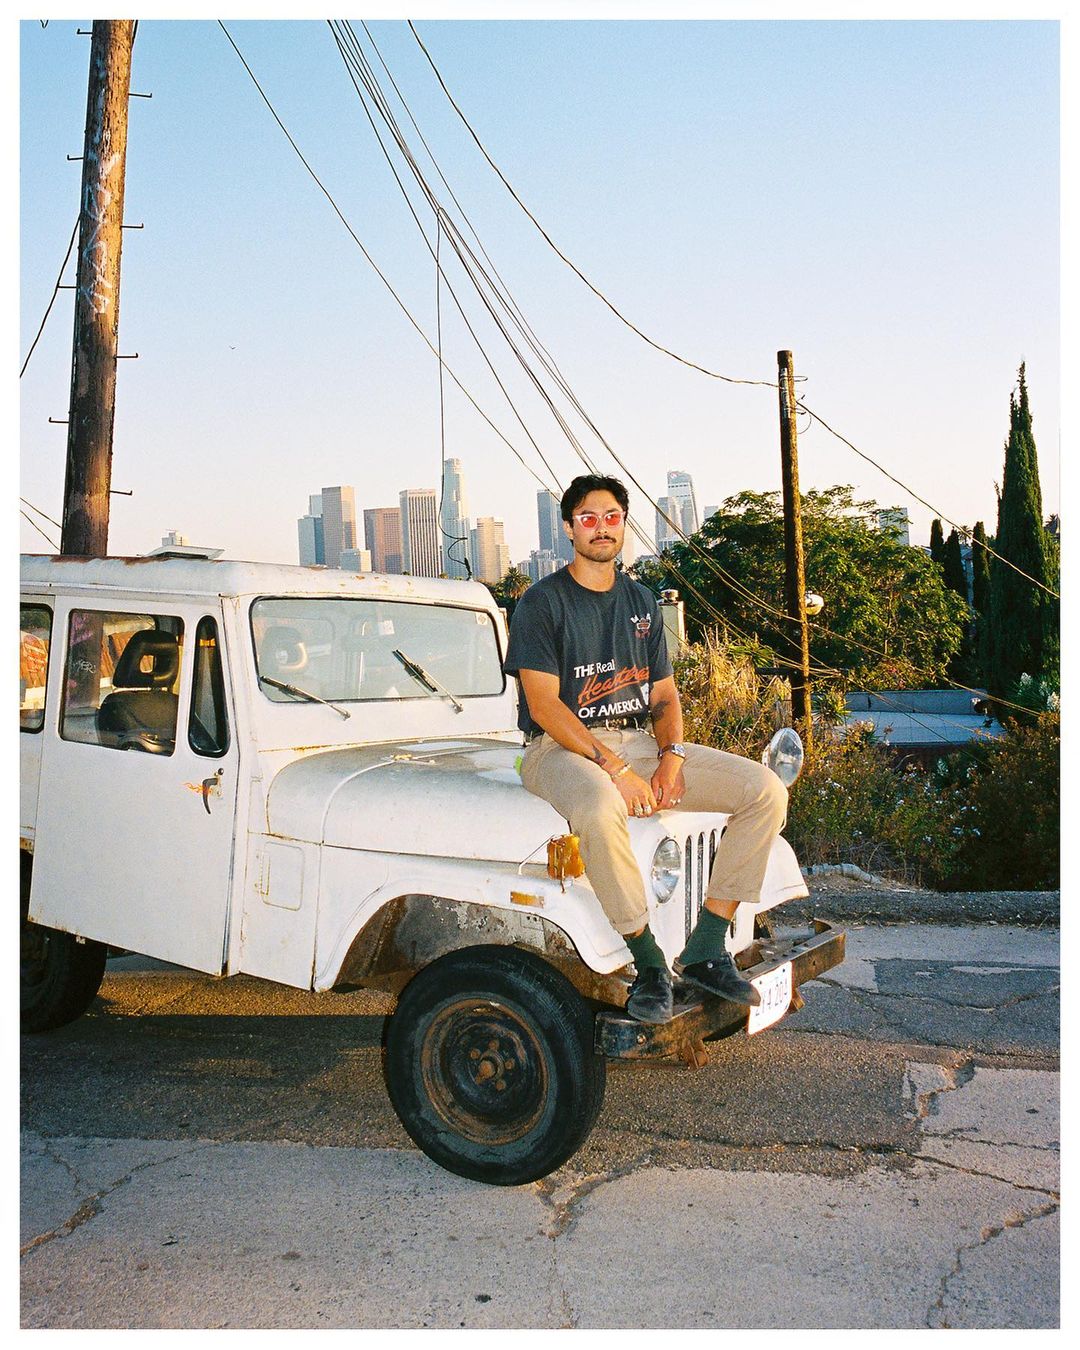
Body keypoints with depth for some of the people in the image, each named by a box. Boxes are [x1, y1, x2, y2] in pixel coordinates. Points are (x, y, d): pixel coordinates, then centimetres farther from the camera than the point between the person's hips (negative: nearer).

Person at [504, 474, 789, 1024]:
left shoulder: (641, 601, 16)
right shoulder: (541, 602, -3)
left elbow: (664, 695, 14)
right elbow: (544, 704, -12)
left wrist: (672, 757, -7)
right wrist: (614, 767, -22)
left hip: (641, 741, 6)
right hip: (562, 747, -6)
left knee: (766, 791, -11)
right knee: (600, 811, -42)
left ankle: (705, 949, -8)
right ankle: (648, 962, -20)